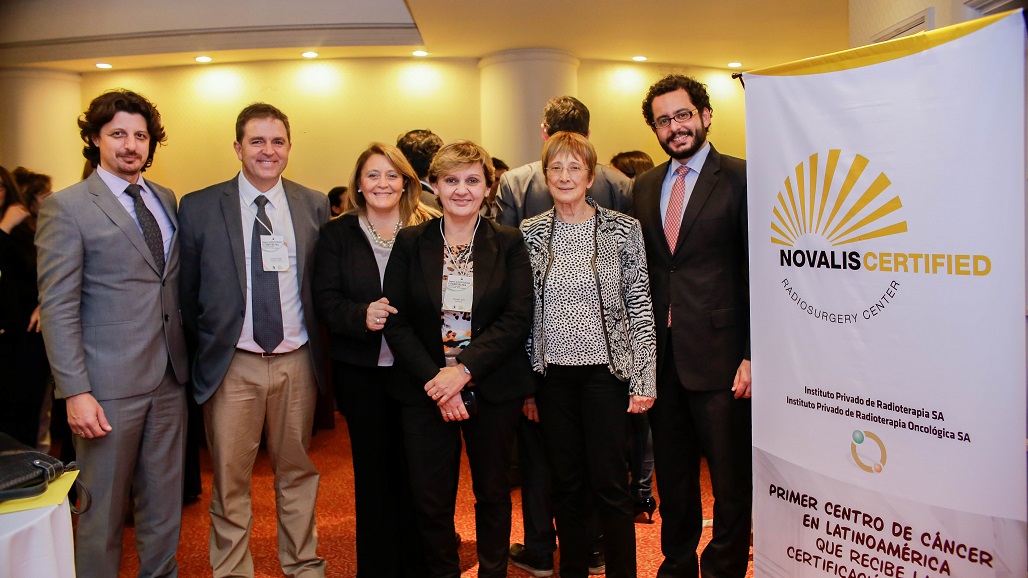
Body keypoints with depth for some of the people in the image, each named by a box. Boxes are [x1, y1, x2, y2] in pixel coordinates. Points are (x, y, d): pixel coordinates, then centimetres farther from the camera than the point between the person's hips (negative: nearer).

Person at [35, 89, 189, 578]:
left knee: (164, 502, 15)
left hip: (169, 377, 5)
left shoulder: (166, 200, 11)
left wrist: (184, 354, 4)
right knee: (103, 509, 7)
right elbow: (57, 309, -9)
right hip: (110, 384, -5)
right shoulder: (65, 208, -5)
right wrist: (75, 392, -15)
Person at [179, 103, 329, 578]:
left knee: (297, 472, 15)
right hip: (233, 364, -1)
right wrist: (205, 349, 5)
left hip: (297, 361, 2)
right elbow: (186, 293, 5)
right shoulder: (199, 208, -1)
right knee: (230, 481, 8)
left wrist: (318, 346, 6)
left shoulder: (314, 205, 3)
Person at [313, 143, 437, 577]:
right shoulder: (336, 234, 5)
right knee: (373, 471, 11)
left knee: (414, 471, 5)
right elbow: (325, 301, -2)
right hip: (360, 372, 1)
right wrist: (361, 315, -21)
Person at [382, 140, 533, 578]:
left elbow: (518, 319, -8)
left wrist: (464, 369, -17)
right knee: (430, 500, 6)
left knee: (493, 492, 14)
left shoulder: (509, 243, 1)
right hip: (424, 392, 1)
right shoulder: (411, 243, 2)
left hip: (492, 389, 0)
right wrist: (435, 380, -13)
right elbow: (395, 322, -2)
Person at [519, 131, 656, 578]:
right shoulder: (530, 234, 4)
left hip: (606, 370, -2)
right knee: (566, 483, 13)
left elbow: (641, 307, -3)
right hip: (553, 375, 3)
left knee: (610, 486, 2)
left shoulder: (623, 230, -3)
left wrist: (644, 381, -7)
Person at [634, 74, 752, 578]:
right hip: (662, 357, 5)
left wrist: (752, 355, -13)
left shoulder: (742, 178, -5)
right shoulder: (645, 186, 12)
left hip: (719, 356, -5)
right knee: (672, 478, 18)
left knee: (731, 480, 7)